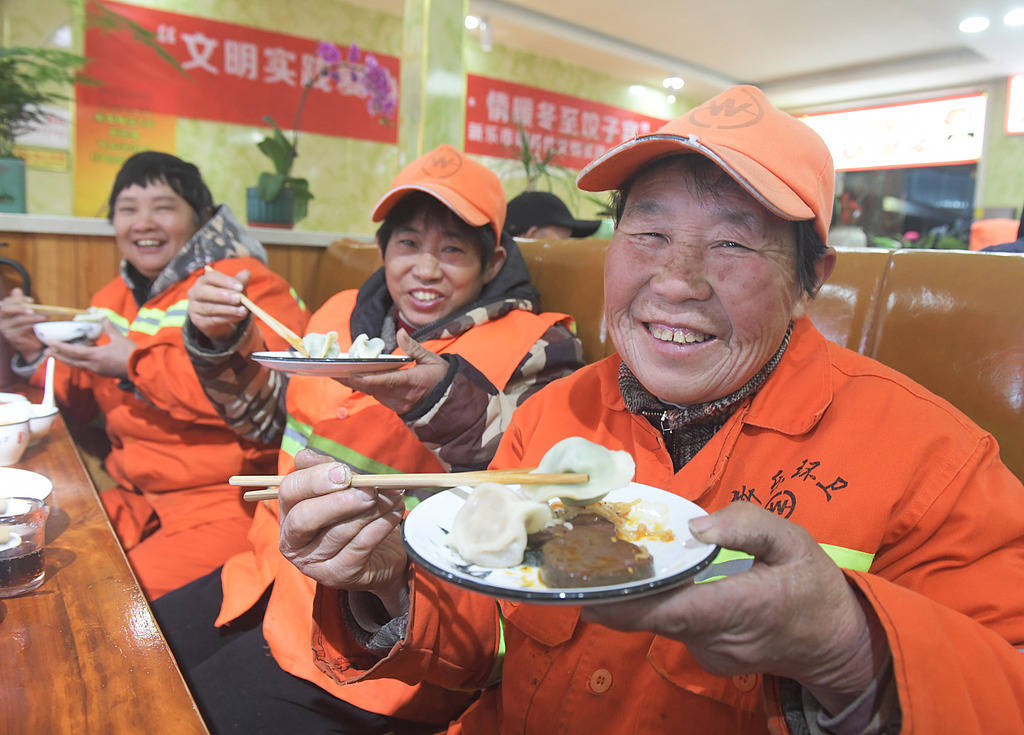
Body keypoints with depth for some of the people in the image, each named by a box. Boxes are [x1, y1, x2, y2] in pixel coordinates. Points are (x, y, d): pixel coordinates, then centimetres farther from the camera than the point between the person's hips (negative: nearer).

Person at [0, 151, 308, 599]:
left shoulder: (244, 281, -8)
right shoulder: (113, 300, 17)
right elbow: (79, 407, 24)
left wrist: (137, 363, -17)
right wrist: (37, 353, 4)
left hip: (226, 501, -7)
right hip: (135, 500, 8)